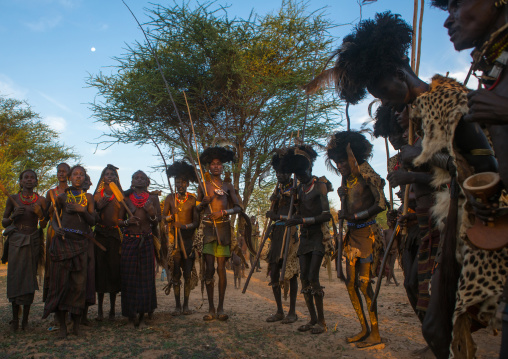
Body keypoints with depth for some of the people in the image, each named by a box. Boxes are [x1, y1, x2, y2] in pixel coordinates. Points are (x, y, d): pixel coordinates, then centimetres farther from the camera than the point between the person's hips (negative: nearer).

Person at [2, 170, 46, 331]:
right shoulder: (12, 199, 5)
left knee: (30, 279, -2)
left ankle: (25, 318, 6)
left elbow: (44, 225, 7)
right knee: (14, 277, -3)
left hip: (33, 241, 0)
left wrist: (40, 214, -13)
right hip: (16, 241, 0)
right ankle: (15, 318, 7)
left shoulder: (40, 200, 5)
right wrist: (13, 216, -12)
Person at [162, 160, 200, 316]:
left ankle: (186, 305, 13)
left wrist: (185, 226, -19)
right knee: (176, 274, 3)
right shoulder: (170, 198, 8)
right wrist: (169, 218, -15)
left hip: (189, 239, -1)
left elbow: (196, 222, -1)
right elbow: (163, 216, 8)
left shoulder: (193, 199, 2)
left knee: (188, 273, 2)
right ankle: (177, 305, 12)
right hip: (174, 239, 1)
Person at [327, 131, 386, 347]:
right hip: (352, 235, 7)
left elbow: (381, 204, -18)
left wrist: (356, 216, -16)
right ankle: (364, 329, 20)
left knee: (364, 283, -7)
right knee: (351, 283, 7)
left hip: (367, 233, -7)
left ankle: (375, 334, 5)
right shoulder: (346, 181, 11)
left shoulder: (366, 176, -11)